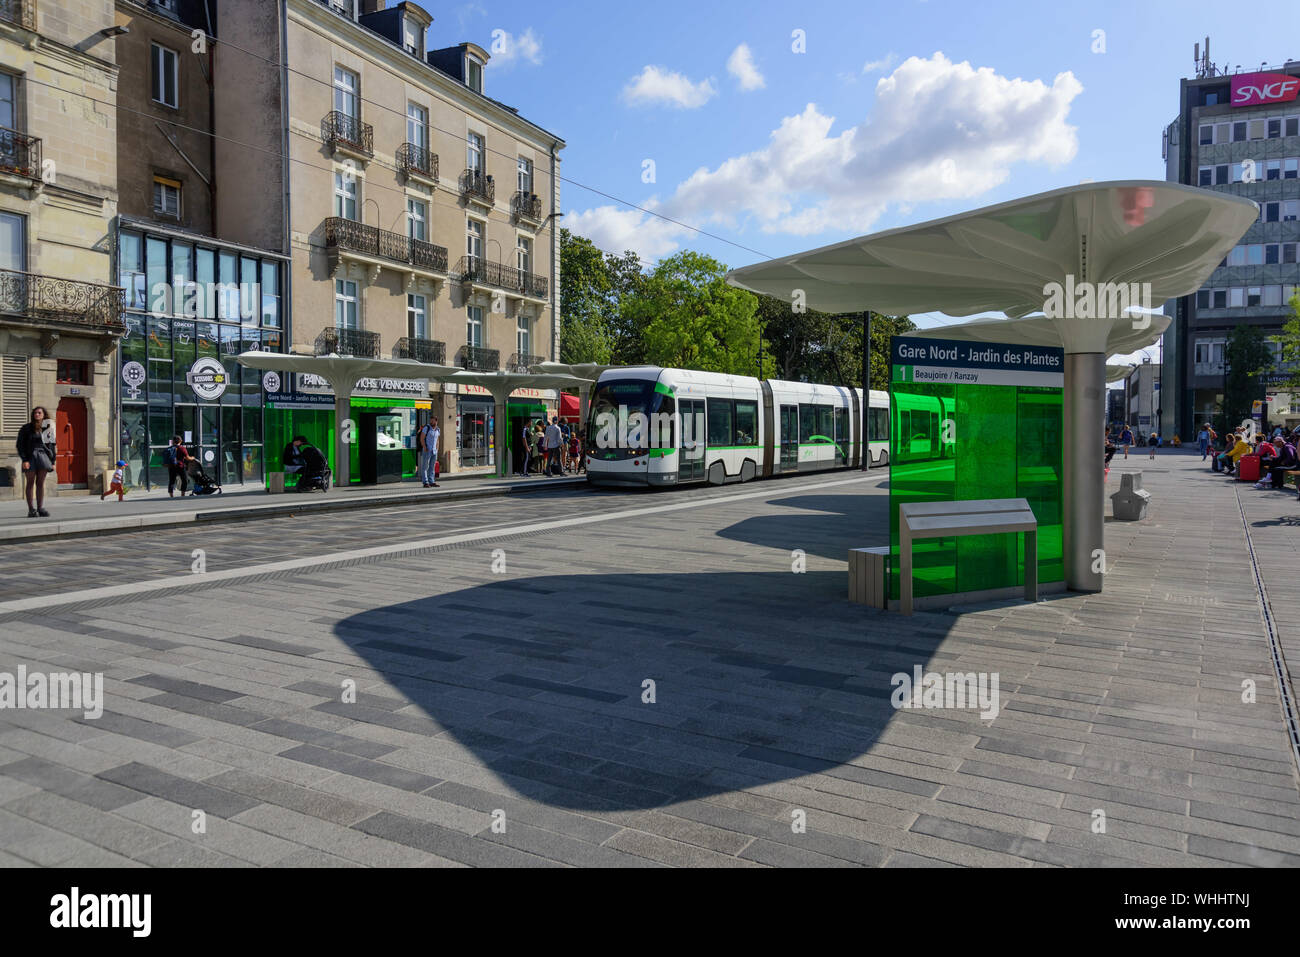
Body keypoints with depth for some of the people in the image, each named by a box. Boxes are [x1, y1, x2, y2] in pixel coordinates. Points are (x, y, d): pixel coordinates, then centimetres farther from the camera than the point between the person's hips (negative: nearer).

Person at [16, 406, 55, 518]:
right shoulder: (26, 428, 2)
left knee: (41, 483, 2)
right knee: (30, 483, 0)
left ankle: (40, 508, 4)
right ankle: (31, 510, 0)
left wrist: (52, 461, 7)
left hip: (43, 455, 2)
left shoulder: (48, 428, 9)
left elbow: (52, 446, 12)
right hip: (30, 456, -2)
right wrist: (24, 460, -10)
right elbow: (20, 445, 0)